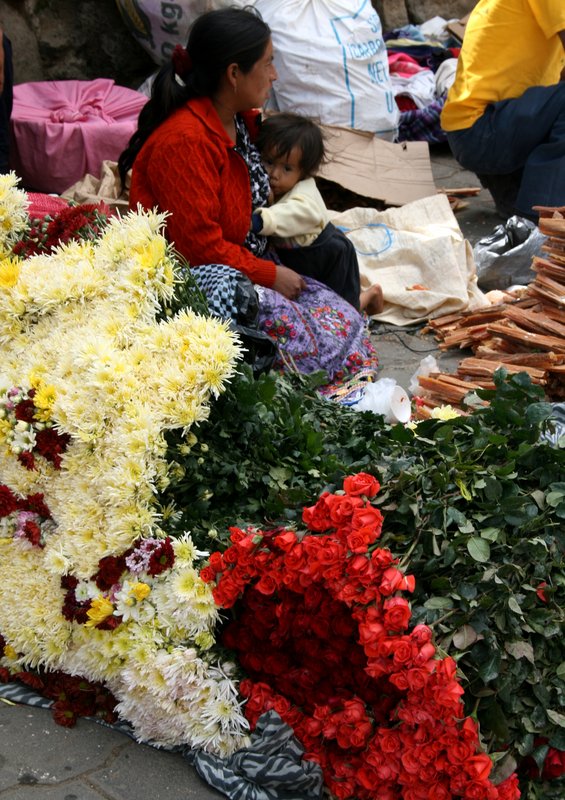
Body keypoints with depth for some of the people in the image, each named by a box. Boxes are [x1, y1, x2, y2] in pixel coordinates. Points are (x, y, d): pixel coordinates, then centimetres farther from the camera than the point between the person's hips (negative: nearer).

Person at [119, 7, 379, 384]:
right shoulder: (184, 141, -23)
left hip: (245, 265, 10)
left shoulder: (242, 121, 7)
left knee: (344, 320, -5)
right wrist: (270, 275, -15)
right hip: (193, 279, -10)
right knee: (288, 324, -32)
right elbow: (200, 245, -24)